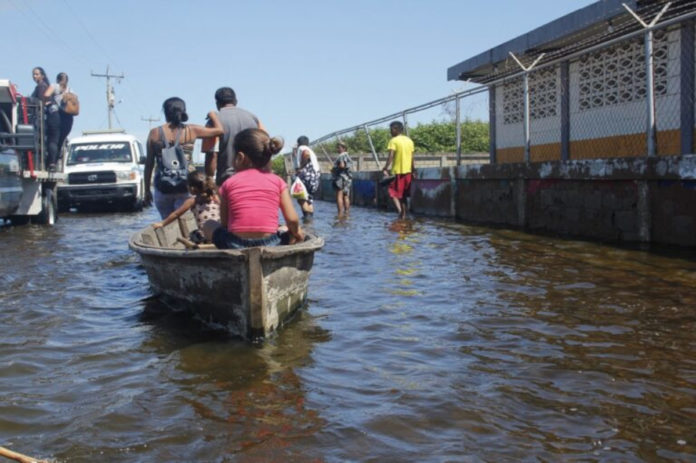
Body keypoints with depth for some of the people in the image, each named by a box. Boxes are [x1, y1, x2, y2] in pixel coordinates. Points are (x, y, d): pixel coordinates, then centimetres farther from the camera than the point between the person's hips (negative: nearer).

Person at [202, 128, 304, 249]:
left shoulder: (229, 183, 4)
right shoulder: (277, 181, 4)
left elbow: (224, 223, 6)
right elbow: (292, 219, -3)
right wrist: (296, 233, 18)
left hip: (235, 245, -1)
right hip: (269, 244, 2)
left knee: (208, 225, 26)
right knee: (297, 235, 31)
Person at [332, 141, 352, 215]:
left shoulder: (342, 156, -11)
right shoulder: (348, 156, 19)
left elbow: (342, 165, -25)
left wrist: (334, 169, -10)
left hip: (341, 178, -10)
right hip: (347, 178, 10)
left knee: (339, 196, -11)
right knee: (346, 197, 11)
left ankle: (340, 214, -16)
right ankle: (346, 213, 12)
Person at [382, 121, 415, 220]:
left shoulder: (394, 141, -9)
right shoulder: (409, 141, 10)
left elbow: (391, 157, -17)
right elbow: (412, 158, 11)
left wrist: (385, 168, -14)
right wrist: (413, 170, 18)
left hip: (397, 171, -6)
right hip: (408, 171, 6)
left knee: (394, 193, -1)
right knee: (404, 195, 14)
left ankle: (400, 211, -20)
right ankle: (404, 215, 14)